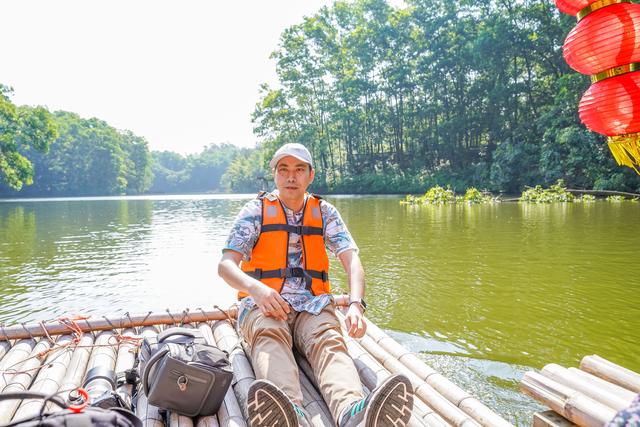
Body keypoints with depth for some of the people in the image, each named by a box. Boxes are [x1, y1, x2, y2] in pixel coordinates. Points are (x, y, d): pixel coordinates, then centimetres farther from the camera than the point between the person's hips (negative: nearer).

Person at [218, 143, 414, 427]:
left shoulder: (325, 213, 13)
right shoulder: (256, 211, 7)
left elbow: (351, 260, 0)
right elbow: (226, 265, -3)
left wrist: (356, 304, -21)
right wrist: (256, 289, -26)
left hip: (313, 305, 2)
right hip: (262, 304, -1)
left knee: (329, 340, -32)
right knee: (269, 337, -36)